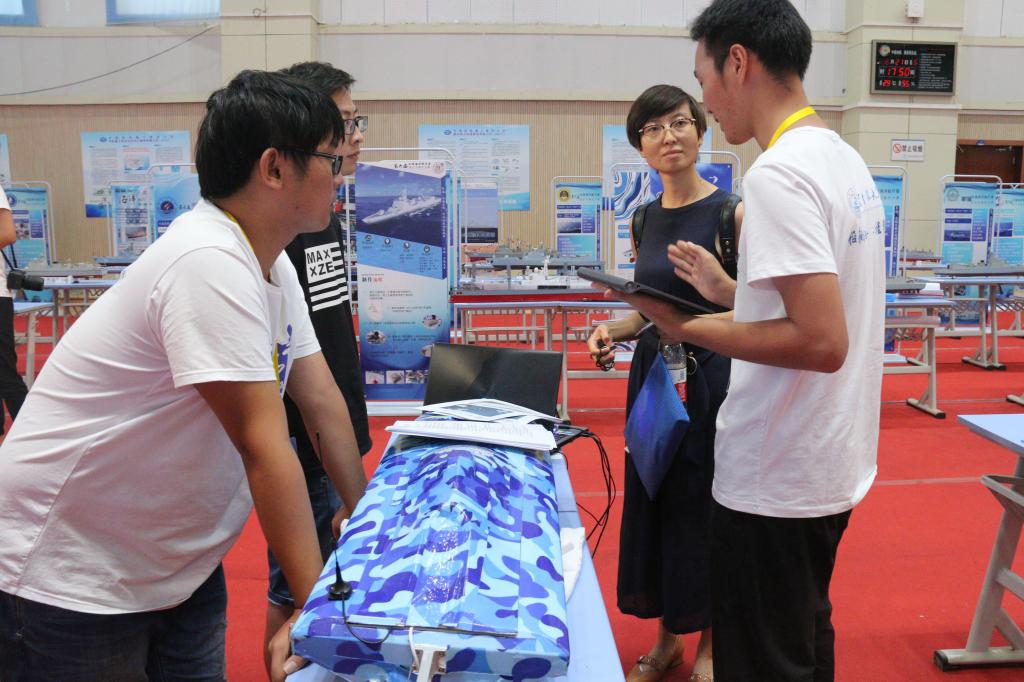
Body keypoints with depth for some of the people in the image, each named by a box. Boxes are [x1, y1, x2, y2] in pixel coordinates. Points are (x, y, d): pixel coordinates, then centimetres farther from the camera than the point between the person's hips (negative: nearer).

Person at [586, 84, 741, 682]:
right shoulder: (647, 218, 7)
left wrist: (722, 288, -33)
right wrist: (616, 329, -3)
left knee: (703, 508, 6)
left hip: (711, 375, -6)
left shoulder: (730, 212, -12)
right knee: (652, 500, 13)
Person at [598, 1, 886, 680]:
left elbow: (821, 342, -27)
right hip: (832, 465, 10)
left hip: (776, 480, -10)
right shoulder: (845, 159, 9)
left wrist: (690, 327, -17)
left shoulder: (778, 174, -21)